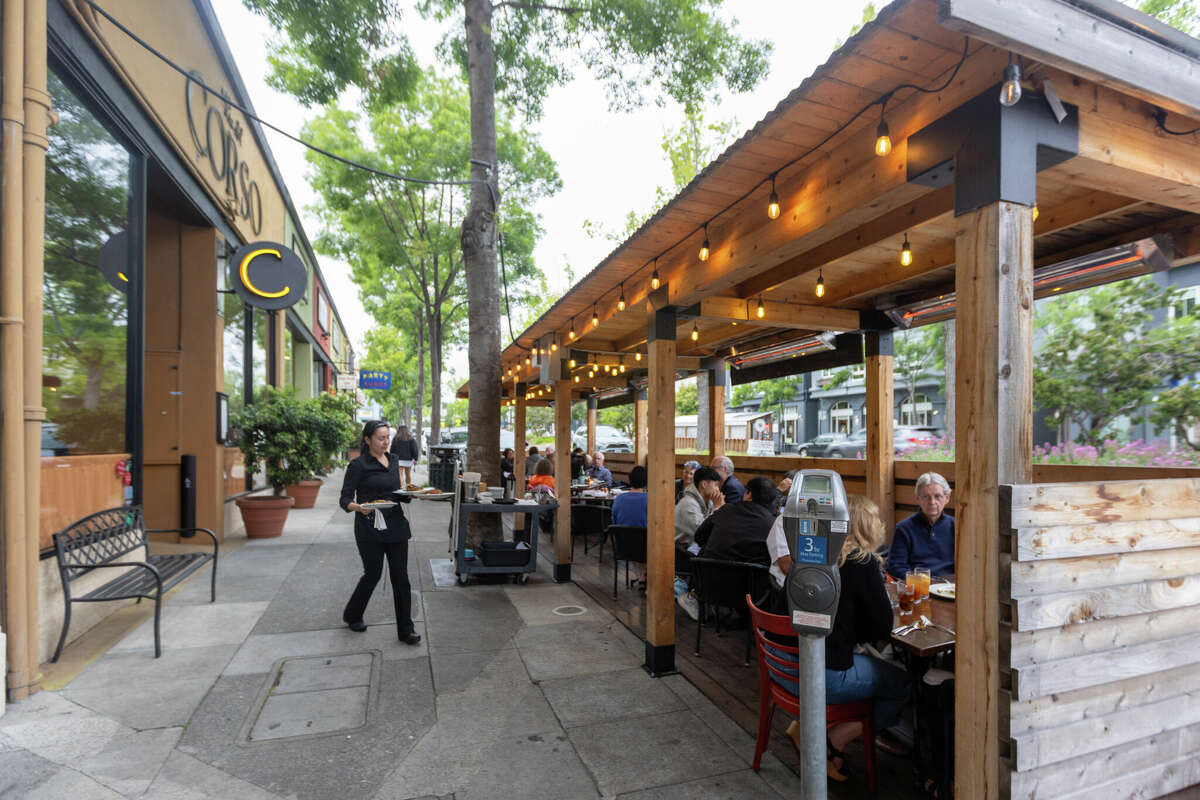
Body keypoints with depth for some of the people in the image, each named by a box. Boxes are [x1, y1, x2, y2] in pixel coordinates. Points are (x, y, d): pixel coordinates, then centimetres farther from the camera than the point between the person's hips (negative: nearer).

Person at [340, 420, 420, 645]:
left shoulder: (393, 460, 10)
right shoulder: (359, 465, -8)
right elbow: (345, 500, -9)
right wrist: (359, 507, -29)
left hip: (396, 525, 5)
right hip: (370, 528, -5)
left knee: (400, 576, 3)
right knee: (372, 574, 8)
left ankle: (406, 629, 11)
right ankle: (351, 615, 36)